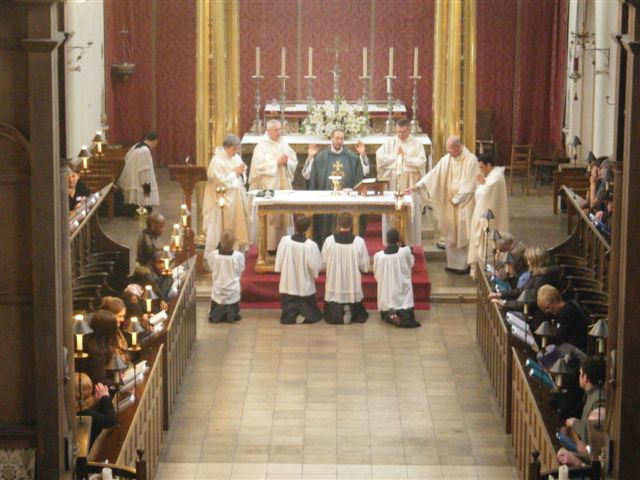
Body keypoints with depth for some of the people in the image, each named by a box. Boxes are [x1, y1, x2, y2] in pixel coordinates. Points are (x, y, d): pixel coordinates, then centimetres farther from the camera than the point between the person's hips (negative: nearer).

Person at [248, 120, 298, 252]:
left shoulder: (284, 144, 13)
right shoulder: (262, 145, -4)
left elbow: (294, 162, 13)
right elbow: (259, 165, -14)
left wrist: (286, 162, -8)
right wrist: (277, 162, -14)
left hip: (283, 185, 6)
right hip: (268, 187, -5)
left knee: (284, 215, 4)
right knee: (270, 216, -7)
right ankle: (269, 246, -4)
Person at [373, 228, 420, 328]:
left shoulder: (378, 256, -8)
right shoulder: (405, 251, -12)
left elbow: (376, 275, 5)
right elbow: (411, 263, 10)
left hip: (385, 291, 1)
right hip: (402, 289, -1)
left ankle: (390, 312, -13)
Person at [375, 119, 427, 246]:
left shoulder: (416, 144, 2)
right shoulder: (389, 143, 8)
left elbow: (421, 163, -9)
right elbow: (379, 156, -6)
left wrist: (405, 157, -8)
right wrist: (396, 156, -6)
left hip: (410, 184, -2)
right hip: (392, 183, 2)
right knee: (392, 213, 0)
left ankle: (410, 243, 5)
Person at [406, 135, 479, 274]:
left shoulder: (471, 160, -14)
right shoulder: (446, 159, 2)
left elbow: (469, 185, -15)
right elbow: (433, 175, -1)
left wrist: (456, 200, -12)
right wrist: (416, 187, -10)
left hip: (464, 205, -6)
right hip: (449, 205, 6)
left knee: (463, 235, -1)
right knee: (451, 235, 8)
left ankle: (465, 265, 8)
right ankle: (454, 264, 17)